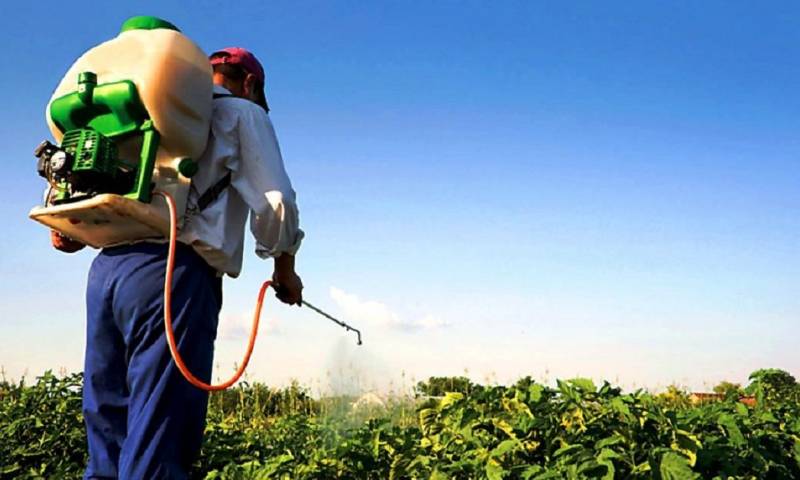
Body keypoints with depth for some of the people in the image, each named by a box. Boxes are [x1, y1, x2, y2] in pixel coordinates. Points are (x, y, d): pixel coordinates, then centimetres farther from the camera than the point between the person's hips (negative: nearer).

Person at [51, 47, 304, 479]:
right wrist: (285, 268, 13)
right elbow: (274, 201, 1)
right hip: (175, 274, -7)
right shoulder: (243, 113, 11)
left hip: (106, 269, 7)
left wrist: (70, 227, 15)